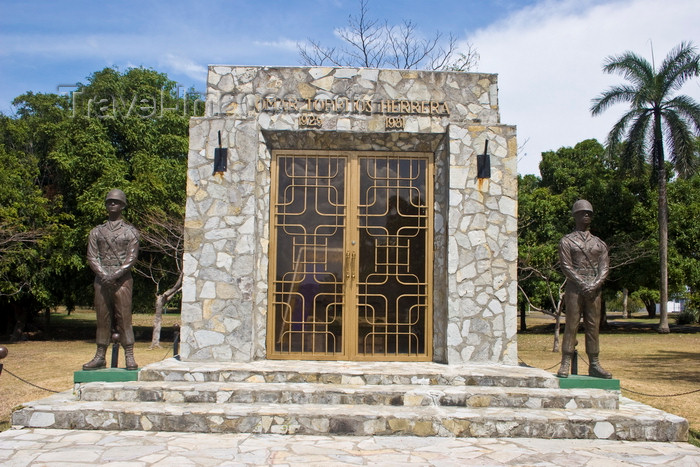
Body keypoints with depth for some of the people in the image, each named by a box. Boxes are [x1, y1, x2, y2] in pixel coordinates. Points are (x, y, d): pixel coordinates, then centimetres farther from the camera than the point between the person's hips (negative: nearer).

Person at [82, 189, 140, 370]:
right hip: (101, 280, 3)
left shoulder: (131, 231, 7)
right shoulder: (96, 232, 15)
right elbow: (91, 257, 7)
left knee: (124, 317, -6)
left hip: (123, 279, -3)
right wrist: (103, 274, -10)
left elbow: (132, 257, -2)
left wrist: (116, 275, -15)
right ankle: (100, 357, 9)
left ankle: (129, 357, -6)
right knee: (102, 318, 4)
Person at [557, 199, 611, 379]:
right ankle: (565, 365, -5)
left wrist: (595, 284, -12)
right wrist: (582, 284, -16)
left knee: (593, 327, 4)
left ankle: (594, 365, 8)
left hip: (594, 290, 4)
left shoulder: (600, 243, 17)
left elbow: (605, 267, 6)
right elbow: (566, 266, -5)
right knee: (571, 326, -6)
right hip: (574, 289, -4)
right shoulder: (567, 241, 5)